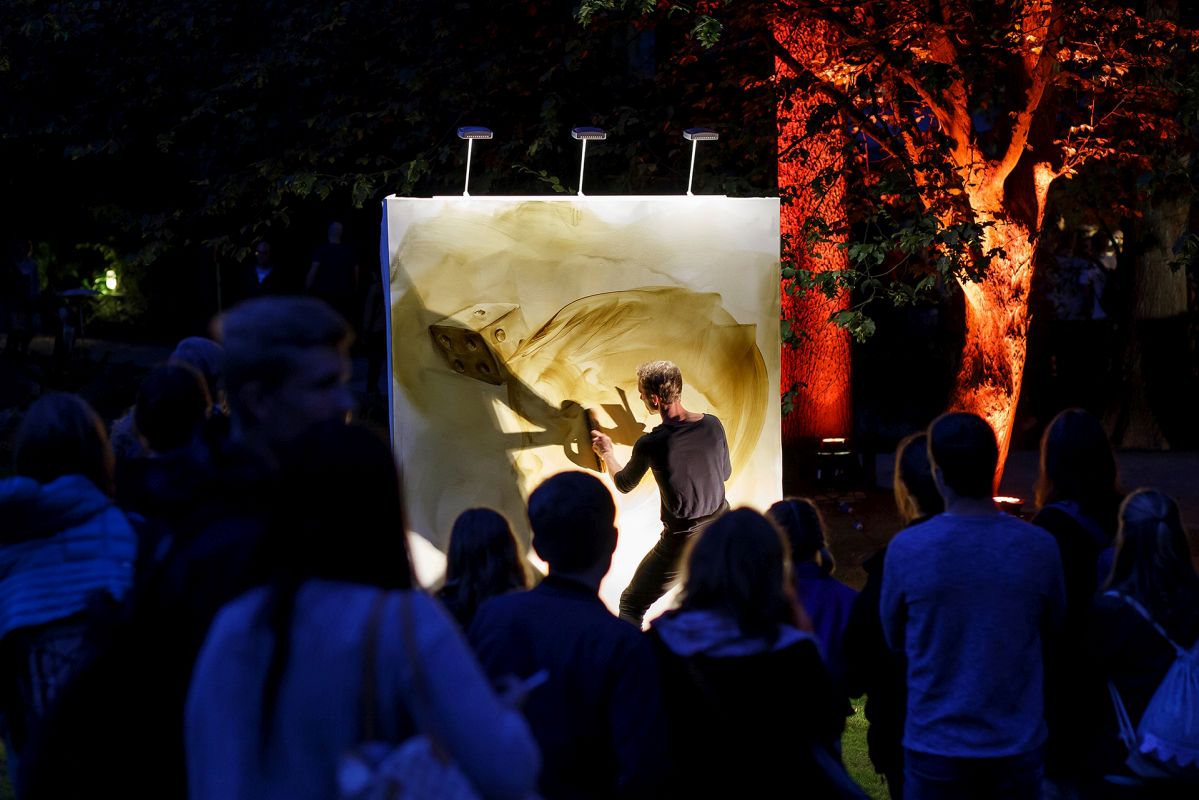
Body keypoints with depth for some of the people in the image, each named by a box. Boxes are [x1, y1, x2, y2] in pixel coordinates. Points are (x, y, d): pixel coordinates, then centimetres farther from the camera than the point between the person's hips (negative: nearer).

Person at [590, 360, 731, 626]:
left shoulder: (649, 445, -19)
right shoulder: (713, 425, -8)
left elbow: (624, 484, 2)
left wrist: (607, 452, 21)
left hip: (682, 542, -5)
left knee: (631, 605, 9)